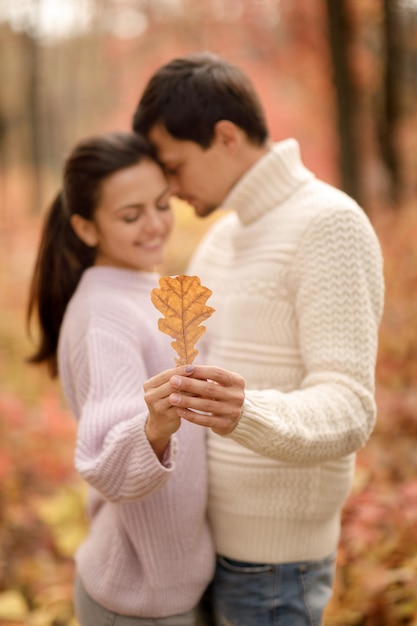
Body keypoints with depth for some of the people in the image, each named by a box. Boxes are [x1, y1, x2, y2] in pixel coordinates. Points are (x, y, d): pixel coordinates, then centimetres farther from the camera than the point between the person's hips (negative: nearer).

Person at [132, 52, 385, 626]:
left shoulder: (329, 225, -17)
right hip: (208, 537, 8)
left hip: (271, 560, -8)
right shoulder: (223, 236, 10)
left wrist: (244, 413, -46)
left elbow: (348, 412, -26)